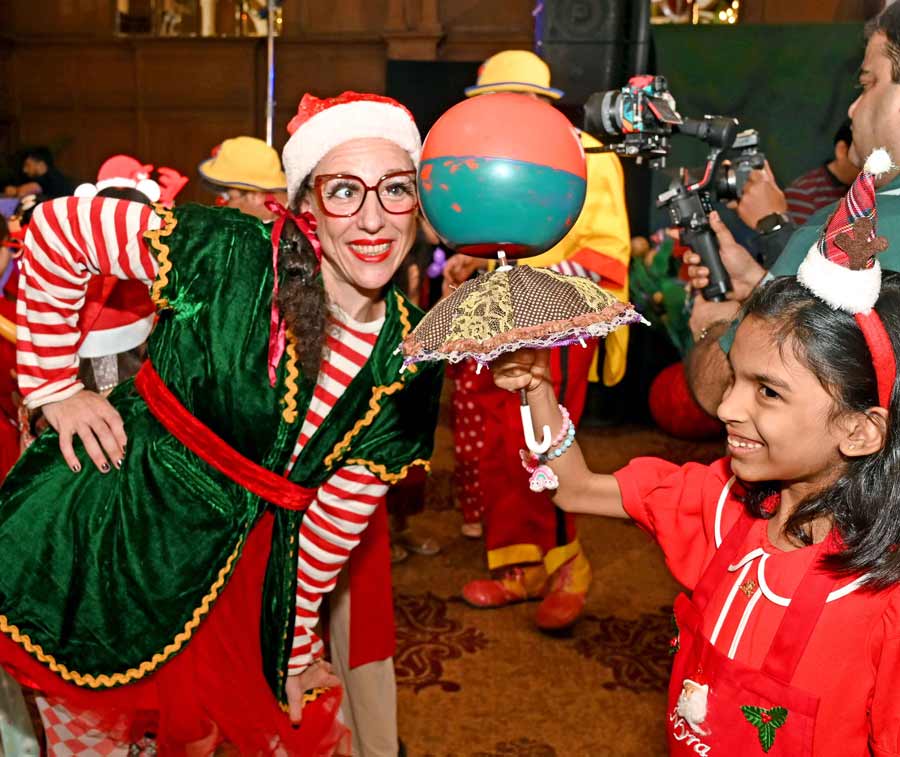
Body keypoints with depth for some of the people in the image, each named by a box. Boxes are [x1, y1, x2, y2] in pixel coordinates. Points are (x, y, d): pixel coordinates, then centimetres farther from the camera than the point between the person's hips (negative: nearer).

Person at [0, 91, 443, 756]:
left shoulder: (409, 361, -10)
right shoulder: (229, 256, -22)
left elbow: (340, 519, -3)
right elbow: (58, 228, -11)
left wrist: (298, 647, 5)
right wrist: (53, 389, -8)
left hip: (237, 560, 3)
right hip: (105, 532, -3)